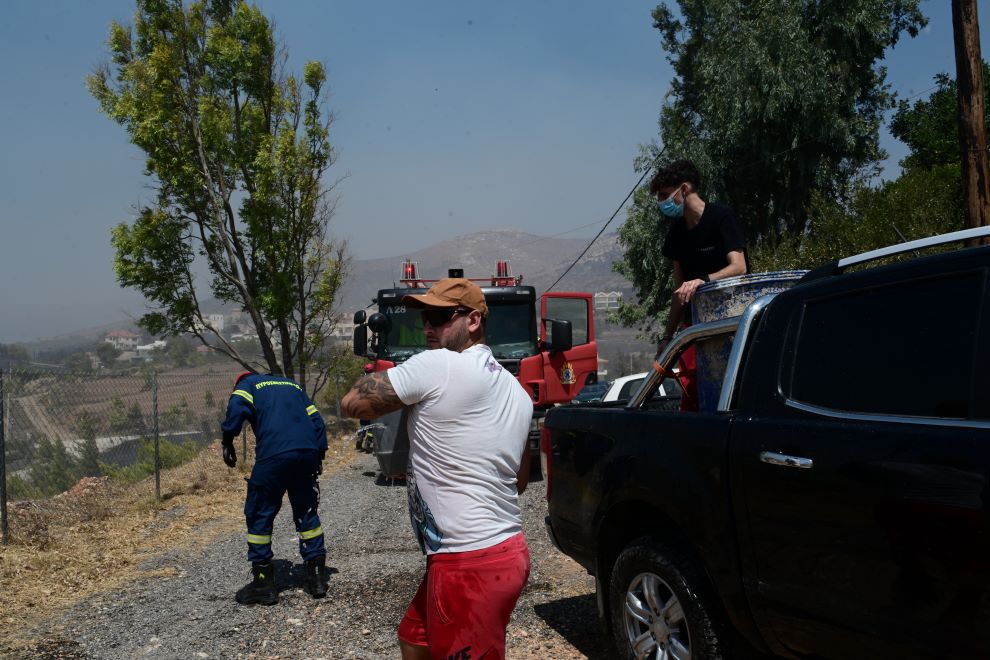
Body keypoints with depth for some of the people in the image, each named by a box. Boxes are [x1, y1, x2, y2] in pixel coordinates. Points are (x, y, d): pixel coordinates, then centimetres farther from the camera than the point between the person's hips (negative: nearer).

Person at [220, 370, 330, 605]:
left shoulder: (248, 384, 15)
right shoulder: (293, 385, 29)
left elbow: (236, 409, -8)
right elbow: (316, 420, 21)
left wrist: (228, 442, 1)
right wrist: (319, 455, 21)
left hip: (273, 456, -5)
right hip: (308, 453, 5)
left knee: (259, 516, 8)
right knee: (307, 513, 16)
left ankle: (263, 583, 11)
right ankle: (317, 577, 19)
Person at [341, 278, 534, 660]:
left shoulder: (436, 365, -14)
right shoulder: (516, 391, 12)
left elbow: (352, 404, -8)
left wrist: (398, 393, 8)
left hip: (470, 563, -10)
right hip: (505, 549, 10)